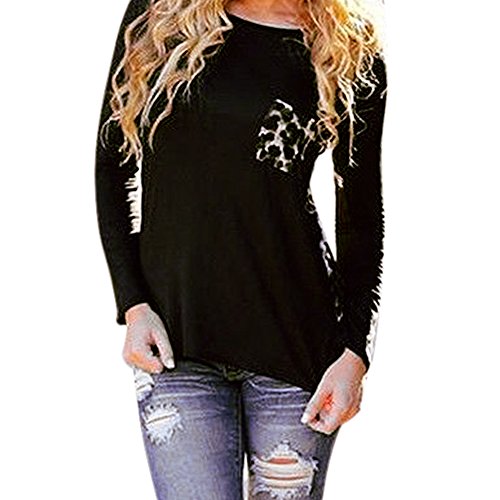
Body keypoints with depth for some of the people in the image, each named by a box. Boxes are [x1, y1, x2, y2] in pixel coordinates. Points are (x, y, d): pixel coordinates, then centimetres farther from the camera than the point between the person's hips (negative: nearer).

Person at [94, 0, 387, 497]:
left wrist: (355, 353, -2)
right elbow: (112, 163, 7)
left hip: (295, 339, 0)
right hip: (174, 340, 1)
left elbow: (361, 213, 6)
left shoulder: (351, 48, 1)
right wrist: (132, 304, -2)